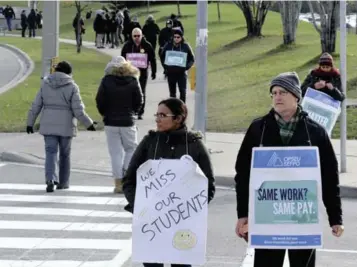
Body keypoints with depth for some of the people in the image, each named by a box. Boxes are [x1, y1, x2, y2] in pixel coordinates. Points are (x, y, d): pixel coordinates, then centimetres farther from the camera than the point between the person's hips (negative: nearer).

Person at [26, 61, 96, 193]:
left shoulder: (45, 84, 4)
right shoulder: (72, 87, -6)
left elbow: (36, 106, 5)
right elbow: (78, 110, -10)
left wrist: (30, 123, 14)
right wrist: (89, 123, 2)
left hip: (48, 125, 2)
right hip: (66, 125, -2)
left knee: (51, 153, 1)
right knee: (65, 154, 13)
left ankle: (50, 180, -19)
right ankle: (63, 182, 20)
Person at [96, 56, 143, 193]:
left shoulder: (106, 81, -6)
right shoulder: (133, 81, -4)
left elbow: (100, 101, -6)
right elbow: (139, 101, -1)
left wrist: (105, 114, 11)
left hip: (110, 121, 0)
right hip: (127, 122, 0)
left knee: (116, 152, 4)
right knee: (131, 148, 15)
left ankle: (119, 183, 4)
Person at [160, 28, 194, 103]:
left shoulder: (186, 46, -3)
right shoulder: (168, 46, -1)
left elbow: (192, 59, 5)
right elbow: (162, 57, 13)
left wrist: (187, 67, -9)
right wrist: (165, 66, 2)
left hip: (181, 72, -2)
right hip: (170, 72, 2)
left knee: (183, 91, -11)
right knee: (172, 92, 11)